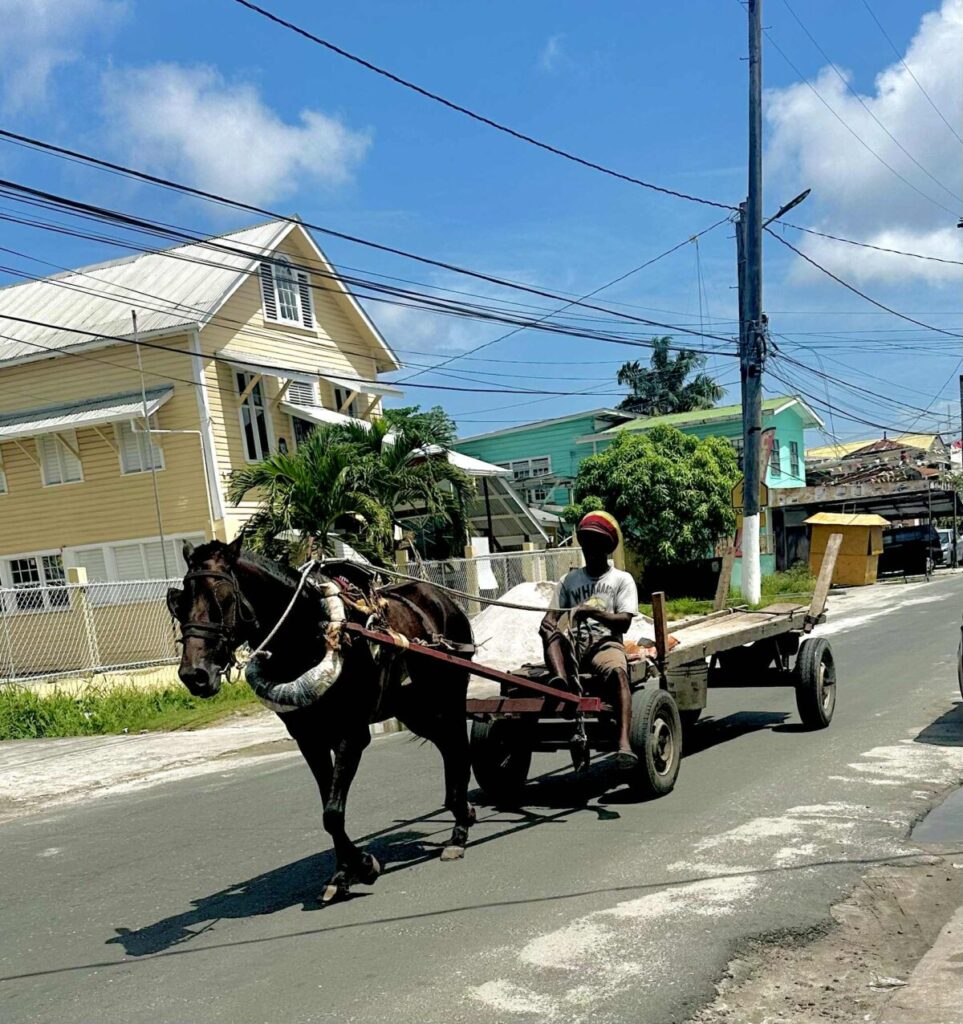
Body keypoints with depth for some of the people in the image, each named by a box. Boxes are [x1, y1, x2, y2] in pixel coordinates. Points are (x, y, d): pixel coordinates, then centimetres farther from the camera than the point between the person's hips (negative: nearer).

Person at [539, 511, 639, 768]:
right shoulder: (570, 579, 23)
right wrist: (548, 624, -11)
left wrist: (594, 612, -16)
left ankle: (624, 742, -50)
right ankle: (562, 681, -56)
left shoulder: (621, 579, 13)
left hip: (606, 642, -3)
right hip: (573, 645, 3)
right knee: (549, 629, -29)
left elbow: (624, 621, -1)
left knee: (618, 671, -36)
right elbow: (553, 614, 14)